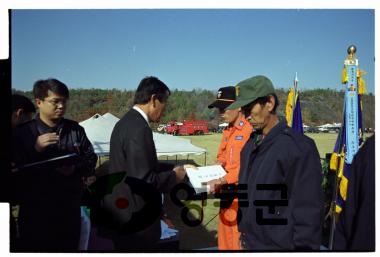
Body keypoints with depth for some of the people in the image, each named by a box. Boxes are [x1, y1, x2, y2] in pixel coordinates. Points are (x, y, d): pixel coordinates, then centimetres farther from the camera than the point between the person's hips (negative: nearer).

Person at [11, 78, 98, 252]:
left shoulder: (75, 130, 5)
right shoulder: (22, 133, -3)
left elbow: (91, 159, 8)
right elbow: (14, 170, -8)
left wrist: (75, 169, -12)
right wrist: (35, 150, -21)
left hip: (70, 207, 3)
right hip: (35, 209, -2)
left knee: (69, 247, 15)